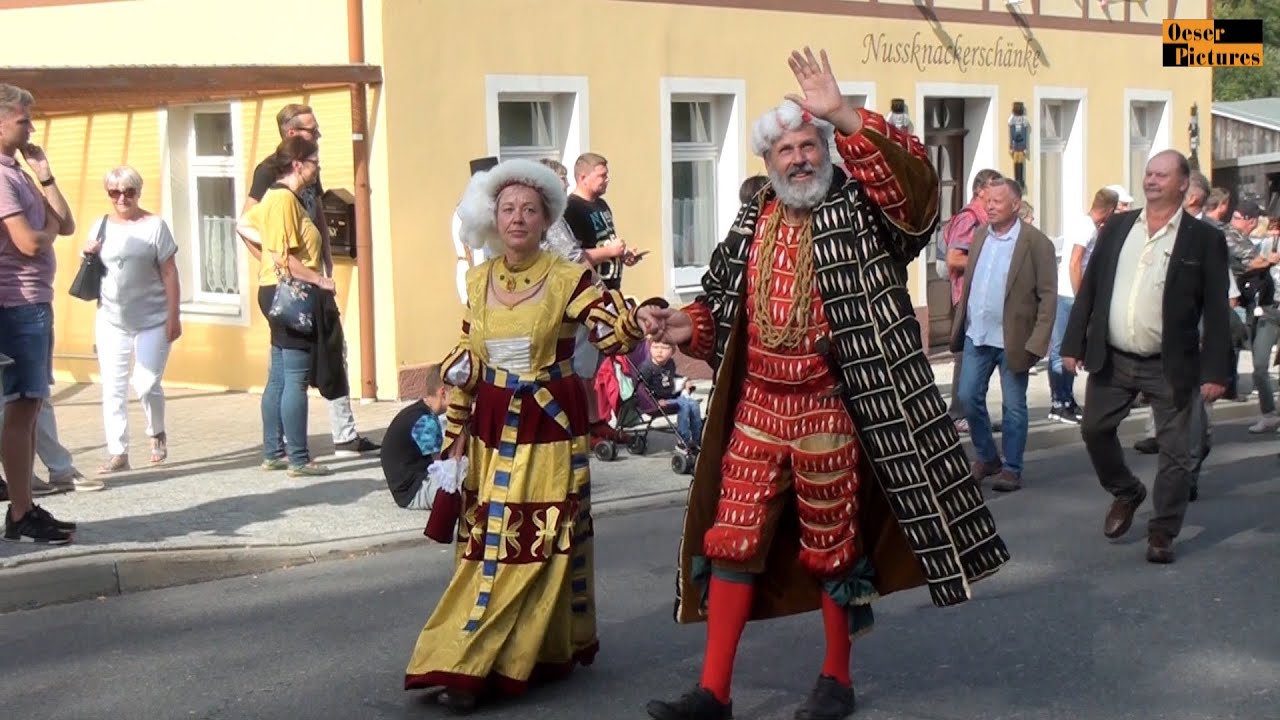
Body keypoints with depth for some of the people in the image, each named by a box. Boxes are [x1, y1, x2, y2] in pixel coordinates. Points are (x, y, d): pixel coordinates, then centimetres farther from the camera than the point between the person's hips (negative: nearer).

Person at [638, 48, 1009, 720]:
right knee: (732, 539, 5)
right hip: (758, 407, 5)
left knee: (834, 547, 9)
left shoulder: (861, 209, -6)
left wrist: (843, 115, -32)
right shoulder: (752, 221, 10)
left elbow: (915, 174, -26)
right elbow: (723, 300, 19)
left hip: (831, 410, -5)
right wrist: (686, 324, -2)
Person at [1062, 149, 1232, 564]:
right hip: (1112, 359, 4)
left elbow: (1216, 310, -6)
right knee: (1095, 430, 10)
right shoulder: (1116, 228, 6)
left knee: (1174, 451, 1)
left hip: (1170, 366, -3)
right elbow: (1090, 289, 9)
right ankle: (1125, 492, 35)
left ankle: (1162, 532, 15)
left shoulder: (1204, 240, -5)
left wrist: (1215, 371, -11)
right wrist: (1074, 344, 4)